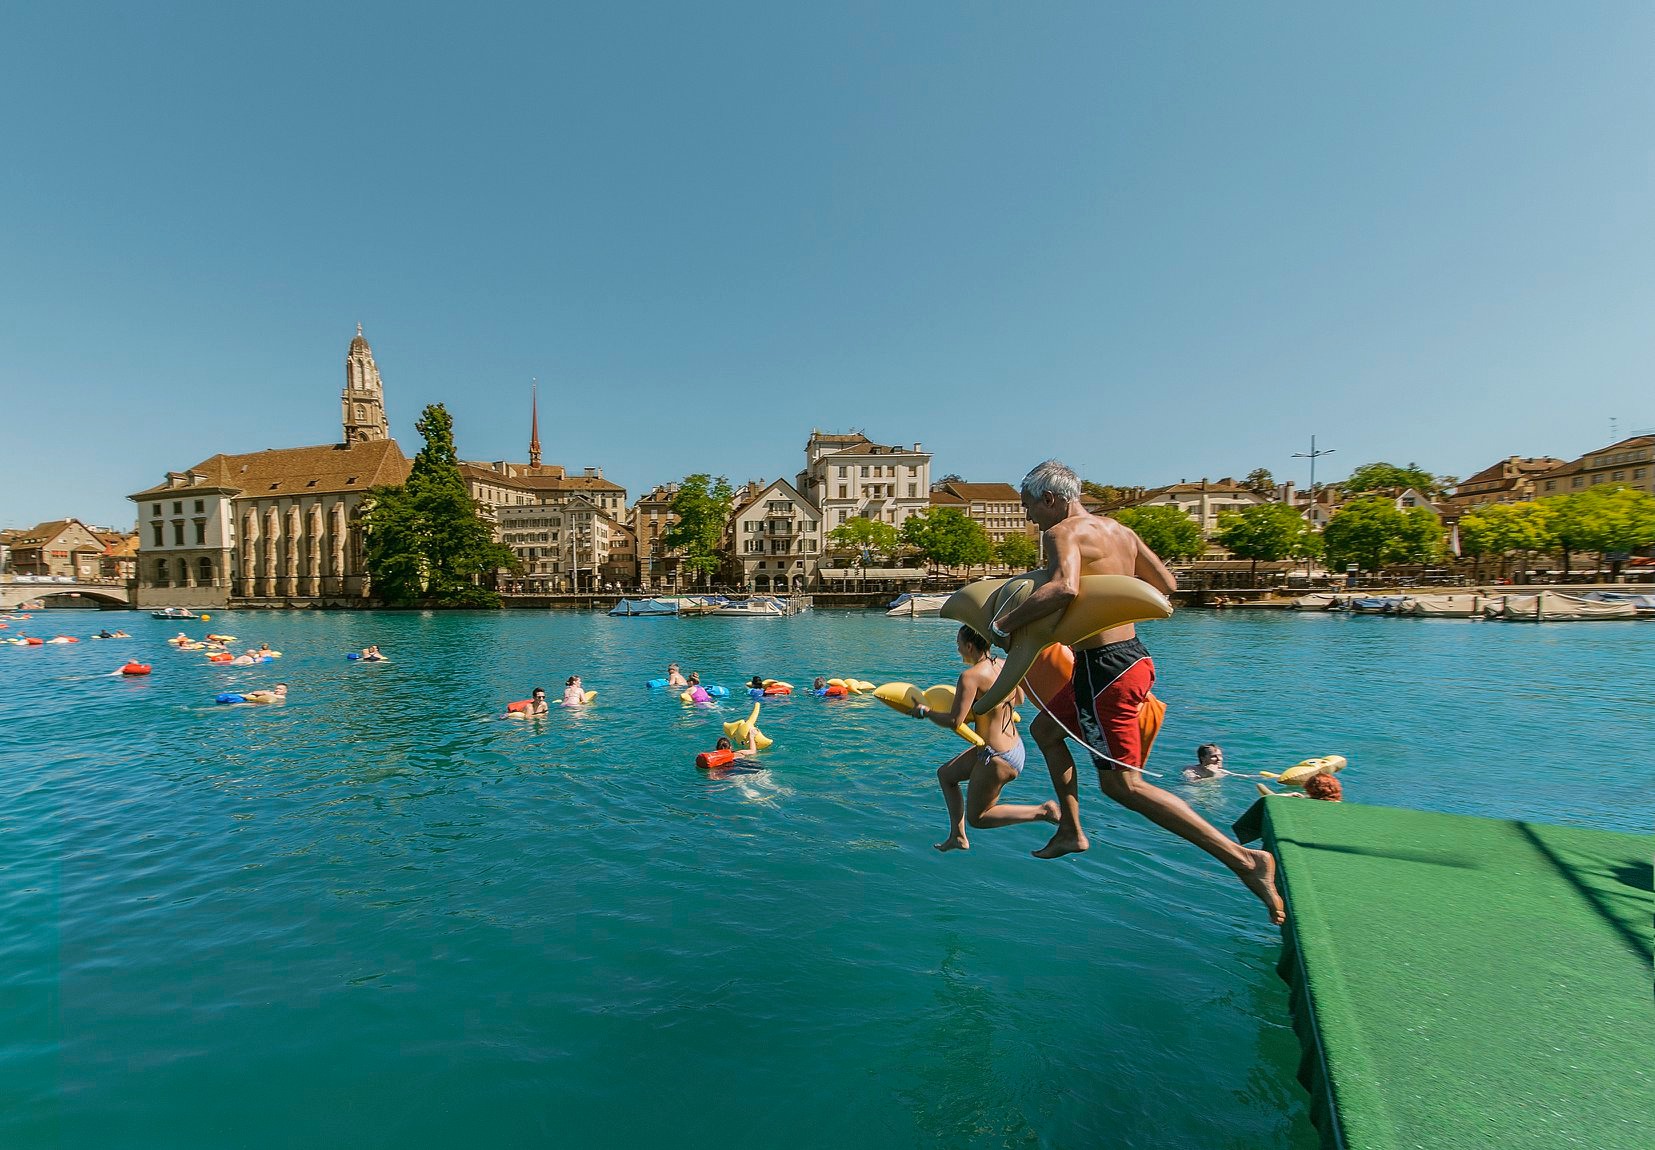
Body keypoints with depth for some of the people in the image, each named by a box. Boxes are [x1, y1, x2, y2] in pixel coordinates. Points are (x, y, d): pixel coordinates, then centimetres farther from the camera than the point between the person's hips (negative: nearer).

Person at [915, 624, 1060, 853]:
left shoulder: (970, 676, -22)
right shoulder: (1004, 665, 2)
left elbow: (954, 721, -26)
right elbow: (1018, 699, 18)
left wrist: (924, 711, -10)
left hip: (997, 758, -9)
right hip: (1015, 747, 9)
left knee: (976, 817, 12)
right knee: (945, 774, 22)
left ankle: (1043, 812, 5)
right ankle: (958, 837, 27)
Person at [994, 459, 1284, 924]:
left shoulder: (1062, 533, -14)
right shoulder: (1120, 530, 13)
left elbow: (1064, 588, -34)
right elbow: (1165, 584, 19)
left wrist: (1005, 623, -23)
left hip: (1104, 668, -10)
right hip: (1133, 655, 10)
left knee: (1123, 784, -3)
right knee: (1045, 728, 23)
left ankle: (1243, 858, -1)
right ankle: (1071, 831, 28)